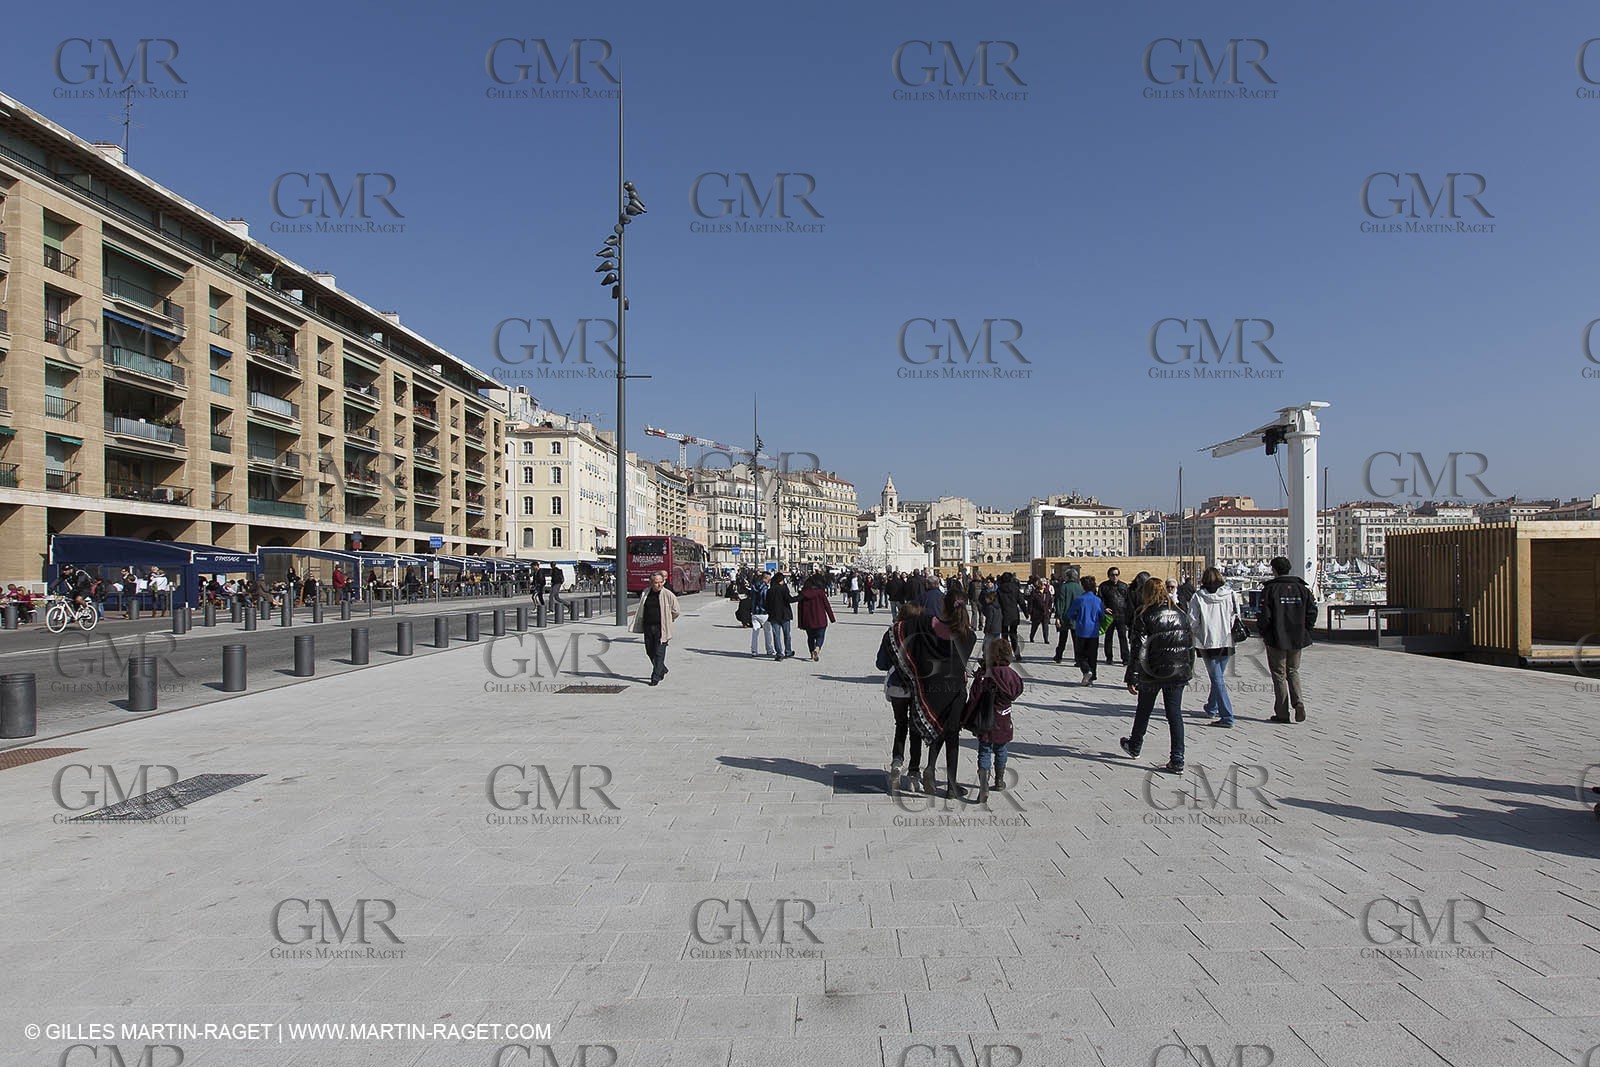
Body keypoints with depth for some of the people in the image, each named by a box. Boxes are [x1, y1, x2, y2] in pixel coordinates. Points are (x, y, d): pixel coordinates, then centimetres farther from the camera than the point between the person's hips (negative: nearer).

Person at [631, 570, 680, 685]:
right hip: (648, 627, 5)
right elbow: (640, 609, 22)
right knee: (650, 652, 12)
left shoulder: (668, 595, -6)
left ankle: (656, 677, -1)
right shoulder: (645, 593, 6)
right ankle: (662, 670, 34)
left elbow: (675, 612, 3)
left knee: (659, 653, -6)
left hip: (661, 628, -5)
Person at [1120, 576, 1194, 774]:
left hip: (1153, 672, -3)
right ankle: (1177, 760, -1)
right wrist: (1188, 670, 21)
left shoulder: (1144, 615, -10)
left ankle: (1134, 746, 37)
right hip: (1178, 672, 3)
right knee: (1175, 713, 5)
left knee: (1144, 709, 17)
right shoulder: (1180, 614, 6)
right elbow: (1190, 644, 11)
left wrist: (1132, 678, -12)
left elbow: (1139, 648, -14)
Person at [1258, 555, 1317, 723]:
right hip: (1297, 639, 4)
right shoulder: (1302, 588, 3)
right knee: (1293, 672, 18)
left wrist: (1262, 633, 3)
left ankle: (1282, 713, 6)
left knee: (1279, 675, 4)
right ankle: (1298, 702, -3)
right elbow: (1312, 611, 2)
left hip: (1276, 639, -4)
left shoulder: (1270, 588, -10)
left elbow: (1264, 615, -13)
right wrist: (1305, 630, 12)